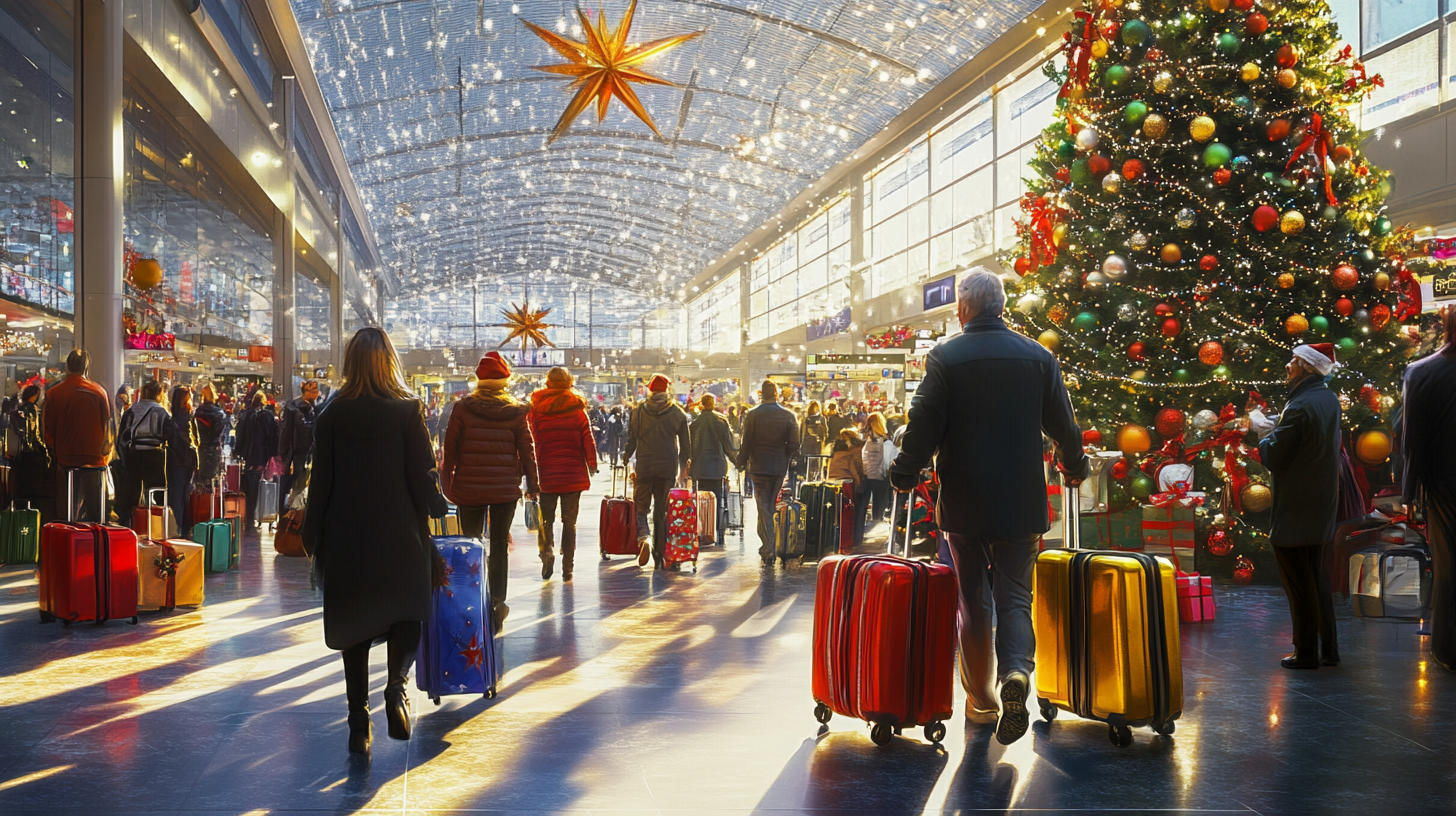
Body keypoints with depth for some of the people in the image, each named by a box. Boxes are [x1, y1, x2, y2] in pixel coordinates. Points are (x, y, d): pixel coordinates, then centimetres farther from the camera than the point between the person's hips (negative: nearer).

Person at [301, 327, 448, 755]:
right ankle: (396, 685, -12)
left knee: (355, 623, 10)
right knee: (405, 612, 14)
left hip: (346, 537, 2)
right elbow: (423, 477, -7)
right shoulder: (408, 411, -7)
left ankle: (359, 724, 12)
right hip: (400, 534, -2)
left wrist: (313, 537, 10)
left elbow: (321, 482, 1)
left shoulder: (332, 417, -1)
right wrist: (435, 509, 9)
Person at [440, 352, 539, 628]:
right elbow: (527, 449, 3)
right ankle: (497, 603, 3)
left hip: (469, 488, 0)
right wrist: (533, 484, 11)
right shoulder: (516, 412, -1)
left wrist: (447, 483, 9)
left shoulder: (463, 409, -3)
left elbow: (450, 448, 0)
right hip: (505, 489, 0)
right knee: (500, 546, 7)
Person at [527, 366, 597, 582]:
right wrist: (592, 467, 10)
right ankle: (567, 567, 7)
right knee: (569, 521, 9)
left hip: (546, 475, 0)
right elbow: (588, 441, -2)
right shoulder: (578, 410, -2)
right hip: (573, 475, 1)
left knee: (546, 519, 13)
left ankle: (547, 550, -13)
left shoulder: (536, 410, -3)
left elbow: (530, 441, -4)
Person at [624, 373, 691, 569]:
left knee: (641, 507, 9)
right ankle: (660, 555, 10)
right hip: (668, 469, 1)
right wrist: (683, 468, 16)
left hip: (644, 468, -1)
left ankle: (643, 538, -19)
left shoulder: (639, 412, -1)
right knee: (662, 511, 9)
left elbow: (631, 440, 1)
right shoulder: (678, 413, 1)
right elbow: (686, 444, 5)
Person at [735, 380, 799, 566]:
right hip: (780, 468, 3)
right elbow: (794, 444, -1)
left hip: (759, 467, -3)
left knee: (763, 507, 1)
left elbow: (746, 443, -7)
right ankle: (766, 548, 27)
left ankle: (768, 551, -7)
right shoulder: (788, 415, -2)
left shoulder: (752, 415, -9)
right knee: (771, 506, 17)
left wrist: (742, 463, 6)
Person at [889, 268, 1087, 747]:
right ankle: (1016, 672, -19)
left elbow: (924, 426, -9)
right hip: (1021, 501, 1)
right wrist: (1075, 468, 26)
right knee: (1014, 596, 7)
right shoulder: (1039, 357, 2)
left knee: (972, 599, 12)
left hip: (963, 501, -1)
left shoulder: (945, 357, -7)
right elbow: (1062, 424, 8)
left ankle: (981, 699, 20)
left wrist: (903, 476, 5)